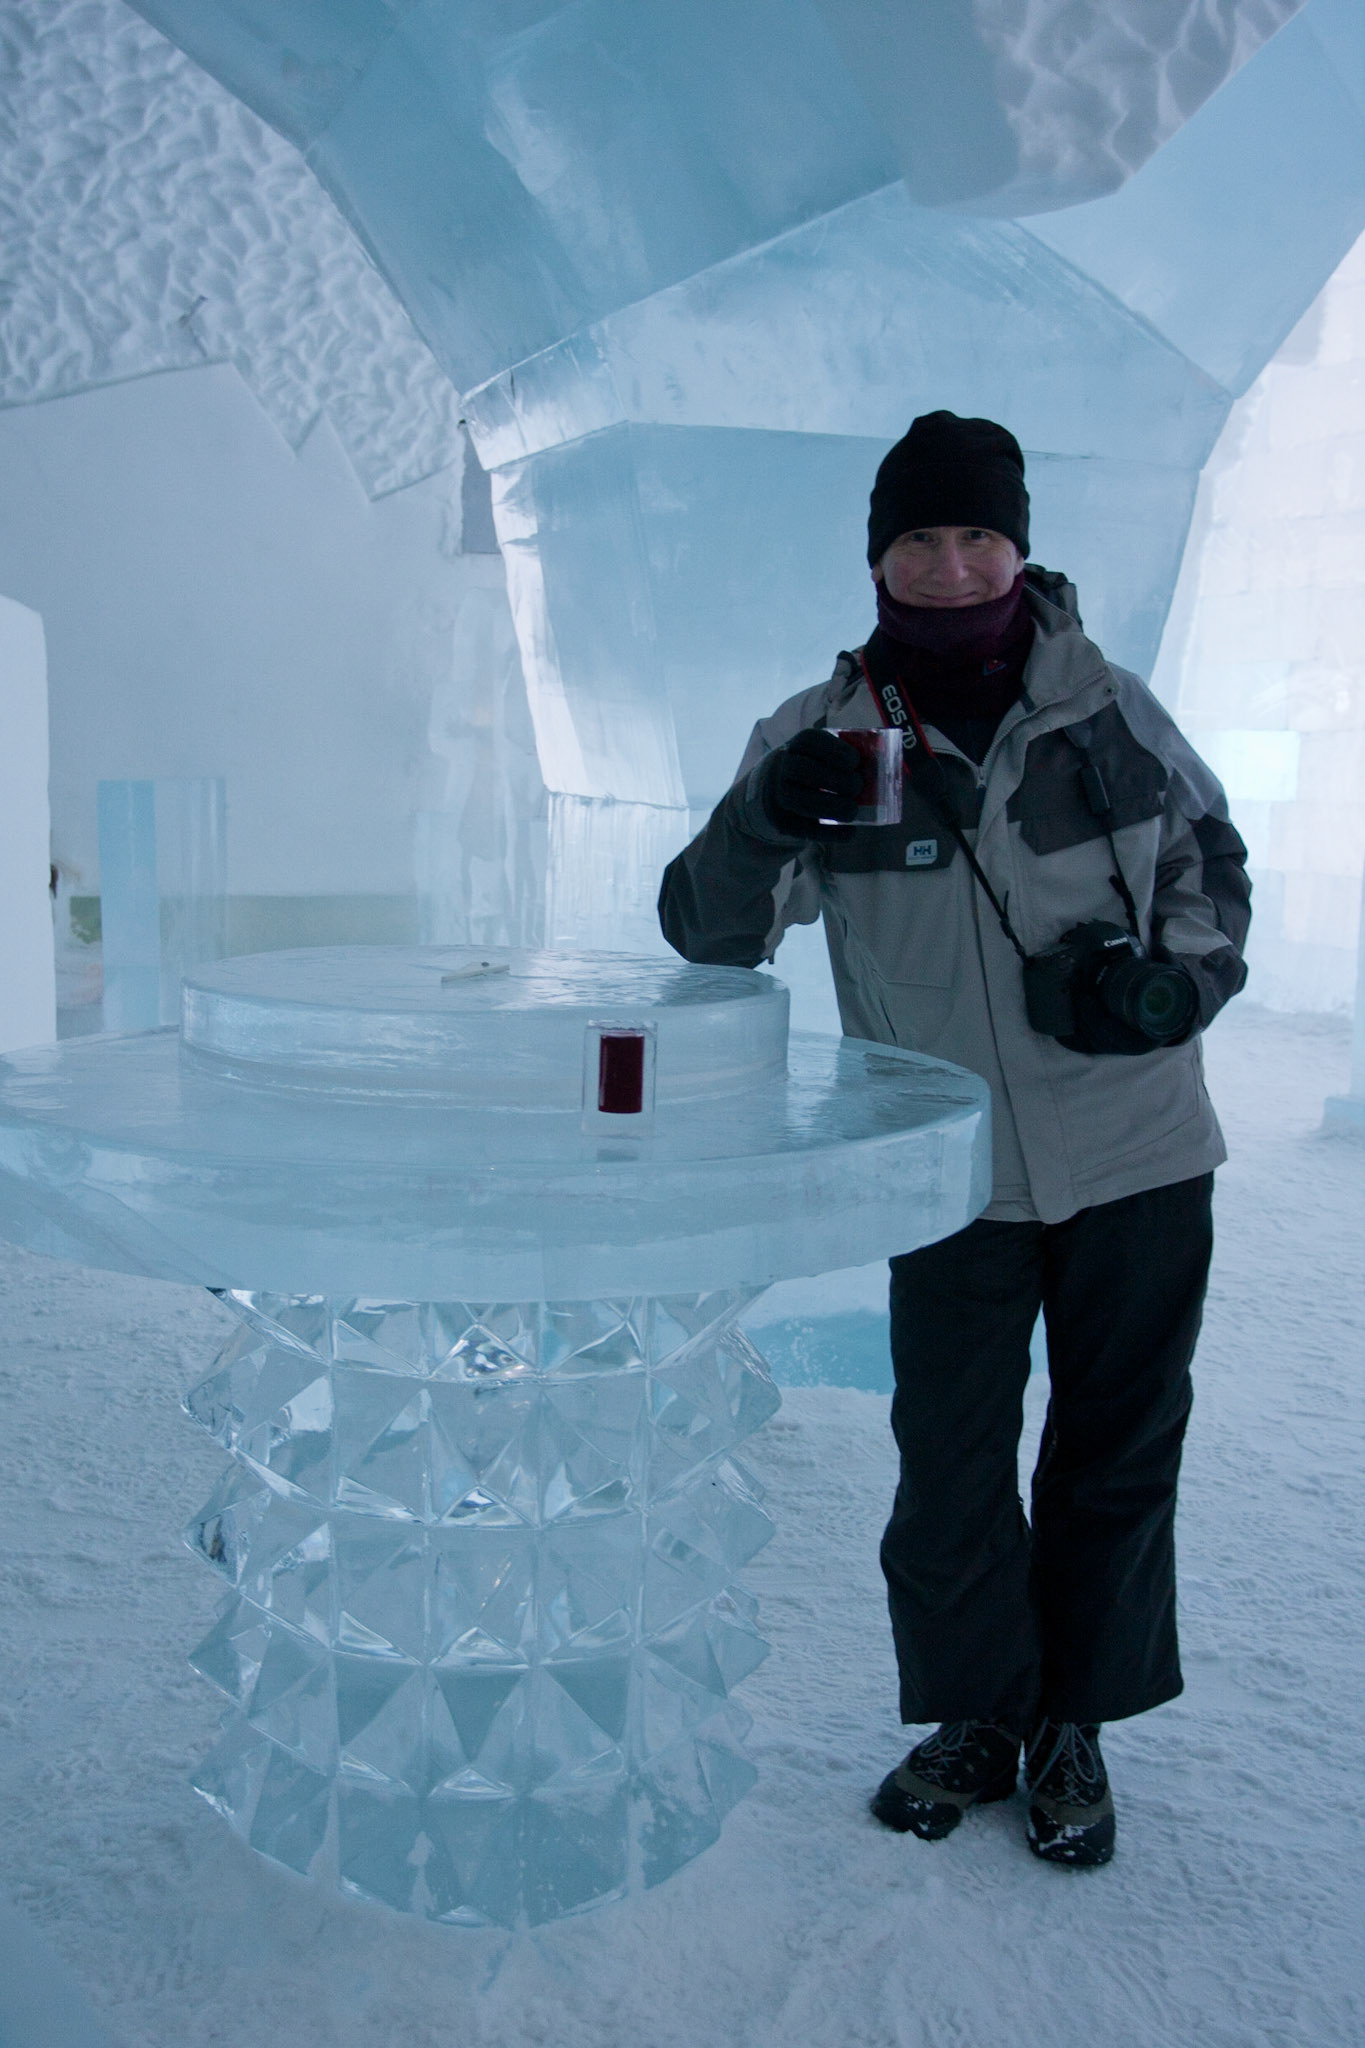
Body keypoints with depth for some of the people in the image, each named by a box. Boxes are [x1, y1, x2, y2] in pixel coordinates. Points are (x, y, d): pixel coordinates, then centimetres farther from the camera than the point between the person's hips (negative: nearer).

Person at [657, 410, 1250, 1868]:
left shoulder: (1108, 709, -1)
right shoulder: (822, 737, -5)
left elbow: (1213, 861, 14)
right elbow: (706, 938, -9)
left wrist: (1175, 976, -7)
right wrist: (762, 826, -30)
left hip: (1138, 1159, 2)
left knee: (1116, 1450, 12)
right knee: (948, 1467, 7)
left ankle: (1074, 1725, 34)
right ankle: (975, 1717, 33)